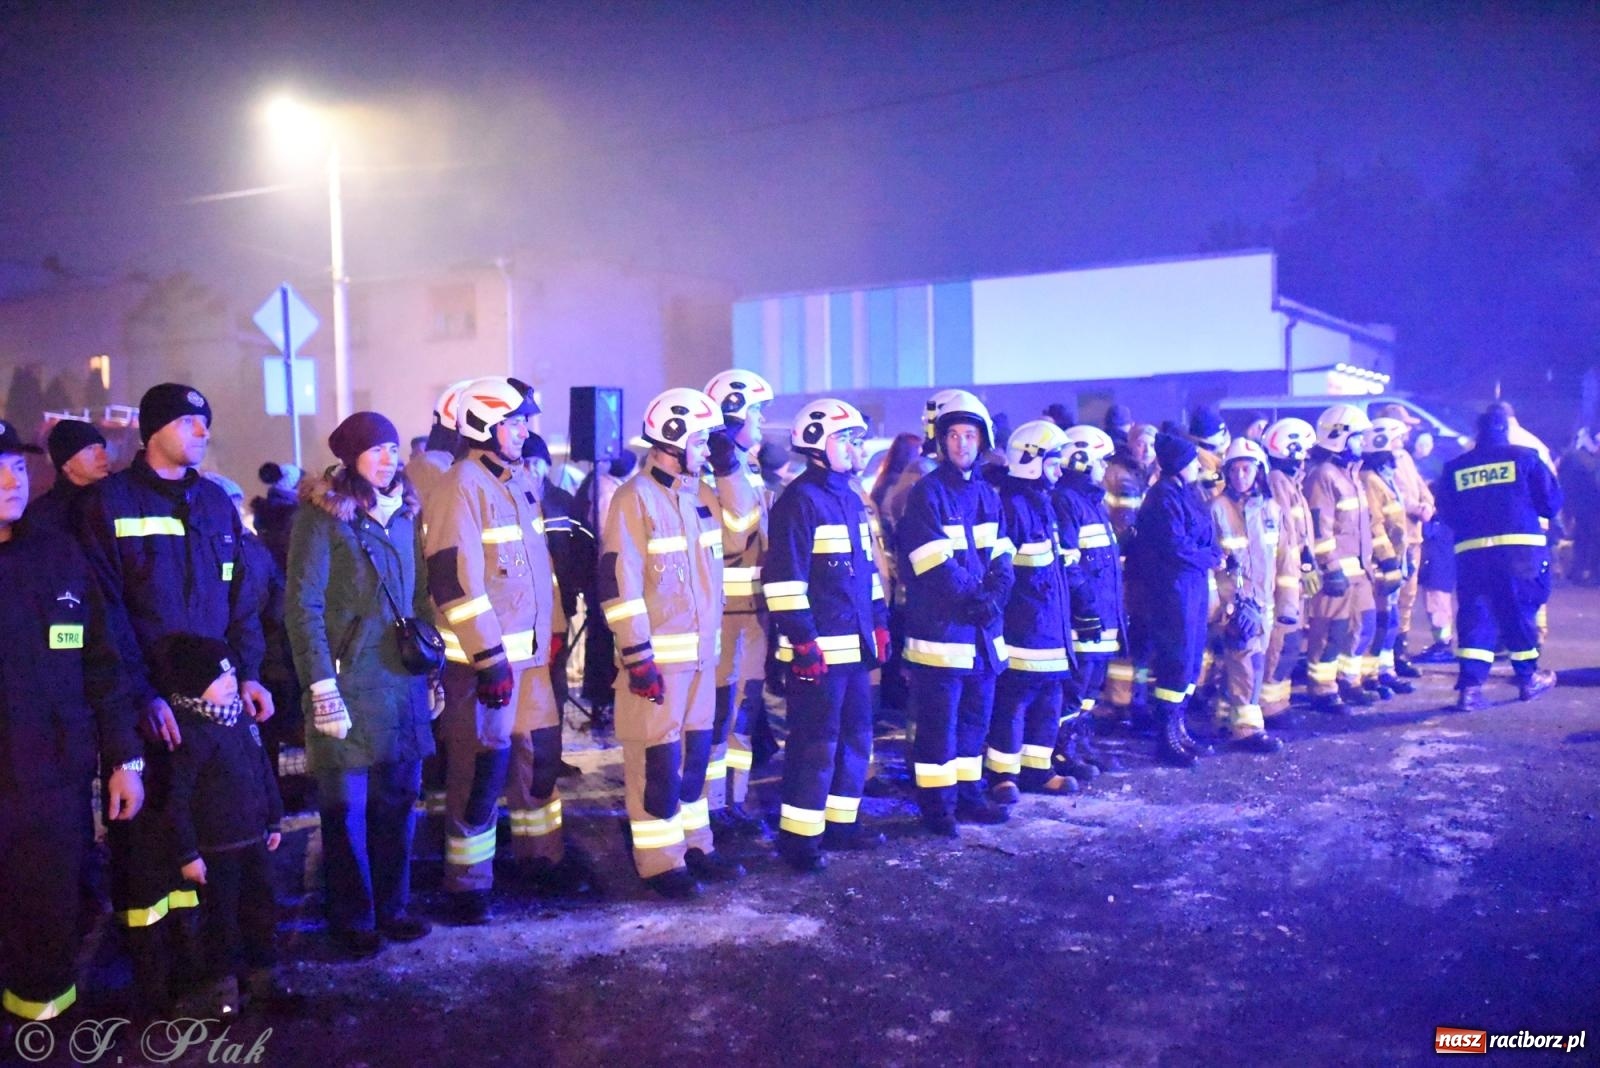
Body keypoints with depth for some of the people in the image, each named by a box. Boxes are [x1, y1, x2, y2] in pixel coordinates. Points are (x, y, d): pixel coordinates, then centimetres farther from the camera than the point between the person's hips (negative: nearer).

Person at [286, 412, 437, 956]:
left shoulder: (404, 512, 11)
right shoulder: (322, 514, -6)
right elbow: (302, 605, -10)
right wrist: (321, 684, -15)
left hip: (403, 682, 5)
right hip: (349, 683, -5)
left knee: (398, 800, 10)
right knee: (347, 806, 4)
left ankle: (392, 906, 25)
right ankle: (353, 919, 19)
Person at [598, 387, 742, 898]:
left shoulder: (701, 493, 11)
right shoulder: (635, 498, -12)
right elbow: (619, 582, -16)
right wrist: (638, 656, -19)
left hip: (702, 649, 8)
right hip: (657, 654, -7)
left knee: (695, 751, 16)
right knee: (658, 758, 0)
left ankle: (695, 845, 29)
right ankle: (659, 862, 11)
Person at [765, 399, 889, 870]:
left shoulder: (850, 498, 16)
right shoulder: (799, 500, -12)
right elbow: (784, 577, -17)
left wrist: (879, 621, 18)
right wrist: (802, 641, -19)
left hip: (856, 644, 9)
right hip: (818, 648, -9)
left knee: (856, 736, 16)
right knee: (816, 743, -4)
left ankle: (839, 822, 29)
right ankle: (798, 836, 7)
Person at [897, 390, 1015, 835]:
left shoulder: (986, 493, 13)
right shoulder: (927, 494, -9)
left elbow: (1002, 557, 8)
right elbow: (937, 566, -17)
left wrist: (994, 597, -9)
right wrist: (975, 599, -16)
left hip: (984, 631, 7)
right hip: (941, 629, -7)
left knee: (975, 717, 15)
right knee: (938, 723, 0)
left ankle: (968, 794, 27)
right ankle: (936, 804, 9)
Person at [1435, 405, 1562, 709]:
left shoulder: (1455, 467, 8)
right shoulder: (1525, 457, 3)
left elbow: (1446, 513, 8)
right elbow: (1552, 502, 3)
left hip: (1471, 551, 1)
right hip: (1521, 547, -1)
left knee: (1475, 615, 2)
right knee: (1520, 611, 12)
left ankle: (1471, 686, -7)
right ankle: (1528, 678, 26)